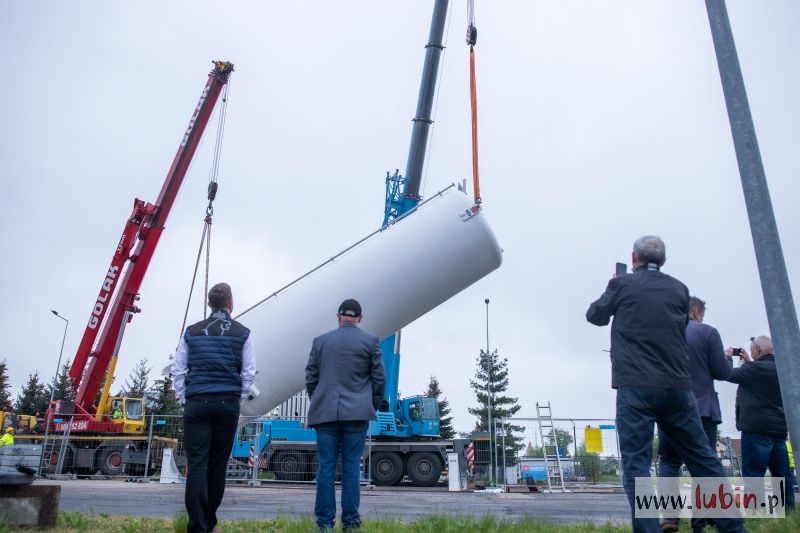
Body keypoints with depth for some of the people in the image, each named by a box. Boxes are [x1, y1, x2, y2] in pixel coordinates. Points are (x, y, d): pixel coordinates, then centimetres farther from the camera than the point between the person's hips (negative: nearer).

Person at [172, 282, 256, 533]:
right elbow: (248, 372, 3)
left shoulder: (192, 332, 9)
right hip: (228, 404, 0)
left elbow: (178, 370, 9)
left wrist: (184, 400, 14)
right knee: (218, 465, 9)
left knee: (197, 465, 0)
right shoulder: (242, 333, 4)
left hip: (197, 403, 1)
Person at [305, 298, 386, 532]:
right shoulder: (370, 341, 2)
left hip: (325, 413, 1)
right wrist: (372, 407, 13)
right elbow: (379, 378, 2)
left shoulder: (320, 341, 8)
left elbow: (310, 378, 9)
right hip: (356, 413, -1)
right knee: (351, 467, 3)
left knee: (325, 467, 4)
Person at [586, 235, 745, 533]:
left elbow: (594, 315, 15)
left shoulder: (622, 285, 1)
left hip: (635, 387, -4)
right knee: (703, 460, 12)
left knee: (636, 464, -4)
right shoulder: (679, 289, 10)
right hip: (677, 386, 4)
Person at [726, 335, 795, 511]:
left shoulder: (755, 368, -14)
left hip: (757, 428, -9)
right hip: (779, 428, 9)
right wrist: (748, 361, 25)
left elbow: (728, 374, -3)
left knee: (753, 474, -8)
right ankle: (788, 509, 12)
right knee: (782, 473, 10)